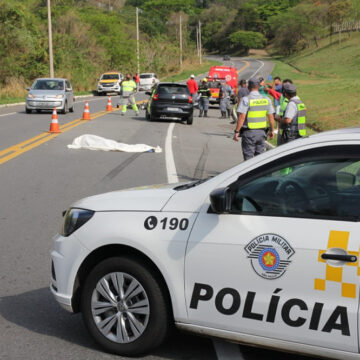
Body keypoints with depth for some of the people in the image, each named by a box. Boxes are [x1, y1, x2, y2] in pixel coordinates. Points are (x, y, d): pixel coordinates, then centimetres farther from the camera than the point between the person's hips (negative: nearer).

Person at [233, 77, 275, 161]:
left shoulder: (246, 100, -11)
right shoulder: (266, 100, 3)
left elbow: (242, 117, -18)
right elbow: (271, 117, 6)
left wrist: (236, 131, -13)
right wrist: (271, 130, 18)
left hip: (249, 132, -4)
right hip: (261, 132, 4)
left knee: (248, 158, 2)